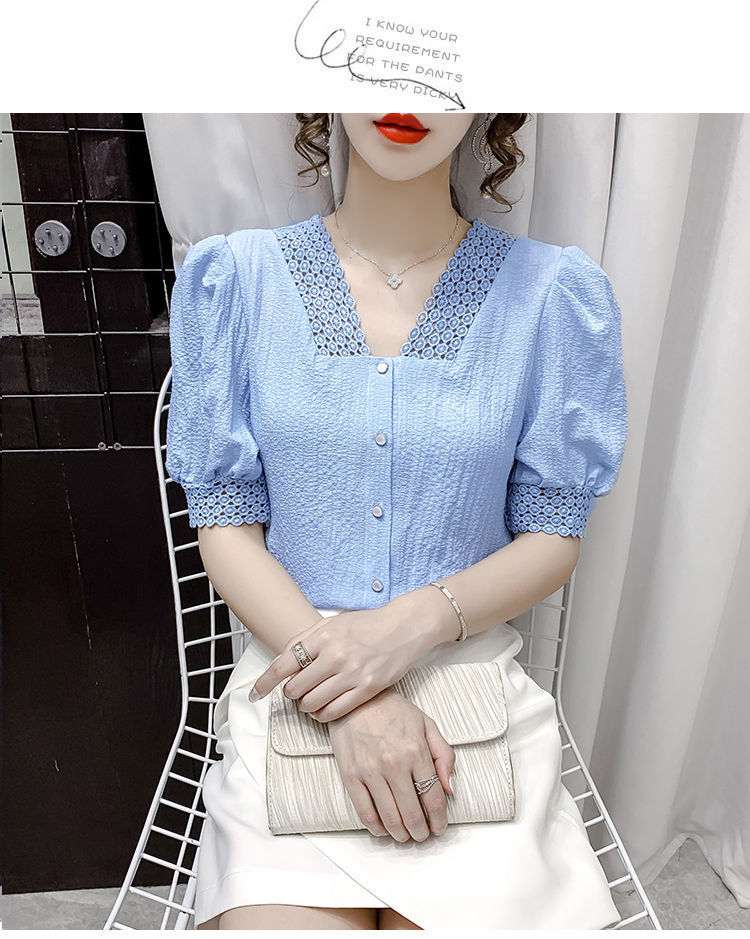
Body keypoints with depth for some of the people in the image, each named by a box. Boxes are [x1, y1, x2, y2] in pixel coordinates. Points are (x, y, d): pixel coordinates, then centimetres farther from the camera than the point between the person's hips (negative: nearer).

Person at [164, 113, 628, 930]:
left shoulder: (554, 292, -2)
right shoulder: (232, 277, -1)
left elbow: (553, 539, 1)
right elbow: (225, 527, -2)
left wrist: (416, 619, -17)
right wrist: (354, 702, -15)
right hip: (292, 687, 0)